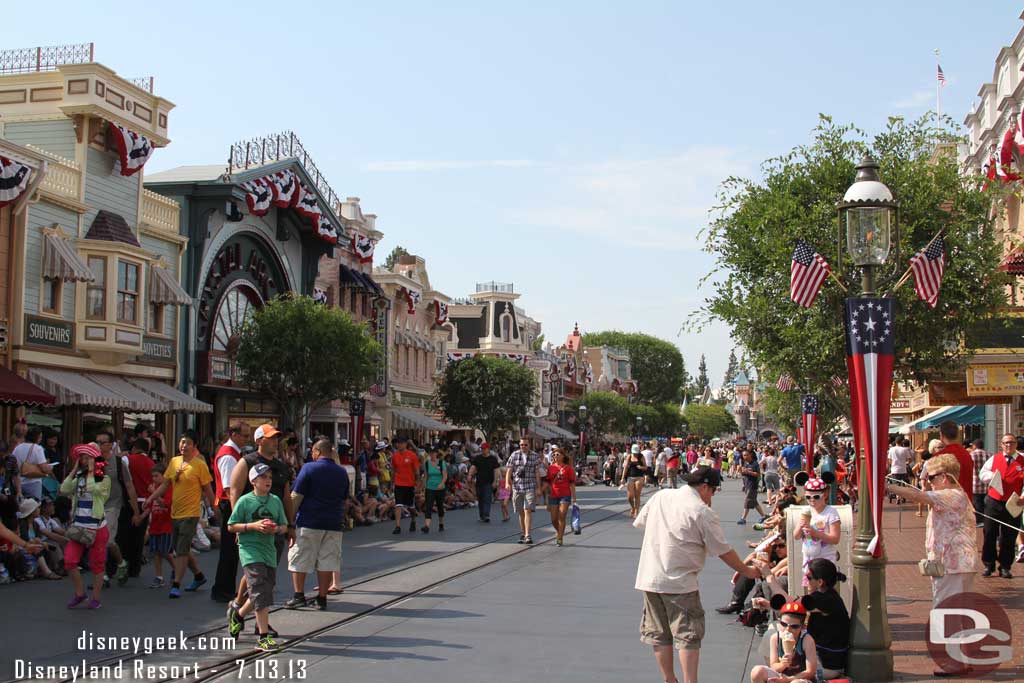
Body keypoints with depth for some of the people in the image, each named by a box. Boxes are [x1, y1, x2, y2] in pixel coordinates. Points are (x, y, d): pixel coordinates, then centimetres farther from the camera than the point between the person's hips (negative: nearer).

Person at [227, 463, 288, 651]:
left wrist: (276, 529, -10)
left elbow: (284, 526, 13)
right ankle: (263, 637, -13)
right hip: (250, 550, -5)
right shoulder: (245, 501, -4)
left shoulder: (275, 501, 8)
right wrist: (253, 526, -15)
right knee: (261, 593, -14)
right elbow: (231, 526, -3)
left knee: (262, 592, 13)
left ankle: (238, 615, 41)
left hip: (269, 551, 5)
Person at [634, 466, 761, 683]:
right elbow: (724, 551, -4)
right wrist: (747, 571, 10)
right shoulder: (703, 512, -10)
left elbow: (639, 523, 18)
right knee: (689, 635, 1)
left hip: (649, 578, 6)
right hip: (680, 583, -6)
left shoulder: (660, 496, 6)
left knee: (659, 633, 14)